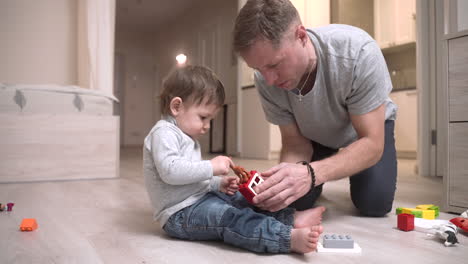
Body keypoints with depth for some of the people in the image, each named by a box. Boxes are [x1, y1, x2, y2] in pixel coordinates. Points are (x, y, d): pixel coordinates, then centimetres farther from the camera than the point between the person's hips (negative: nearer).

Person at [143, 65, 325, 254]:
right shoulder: (164, 133, -13)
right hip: (180, 214, -11)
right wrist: (211, 167, -23)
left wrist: (218, 184, 9)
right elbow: (170, 170, -29)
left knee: (242, 201, 4)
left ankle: (290, 218, -5)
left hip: (200, 198, 11)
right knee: (229, 217, -30)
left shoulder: (188, 138, 20)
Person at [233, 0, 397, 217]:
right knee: (295, 201, -12)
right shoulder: (265, 79, -29)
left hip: (367, 127, -2)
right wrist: (281, 178, -41)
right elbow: (295, 142, -18)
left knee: (374, 204, -20)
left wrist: (311, 174, -52)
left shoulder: (358, 51, -39)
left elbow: (372, 143, -35)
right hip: (315, 135, 2)